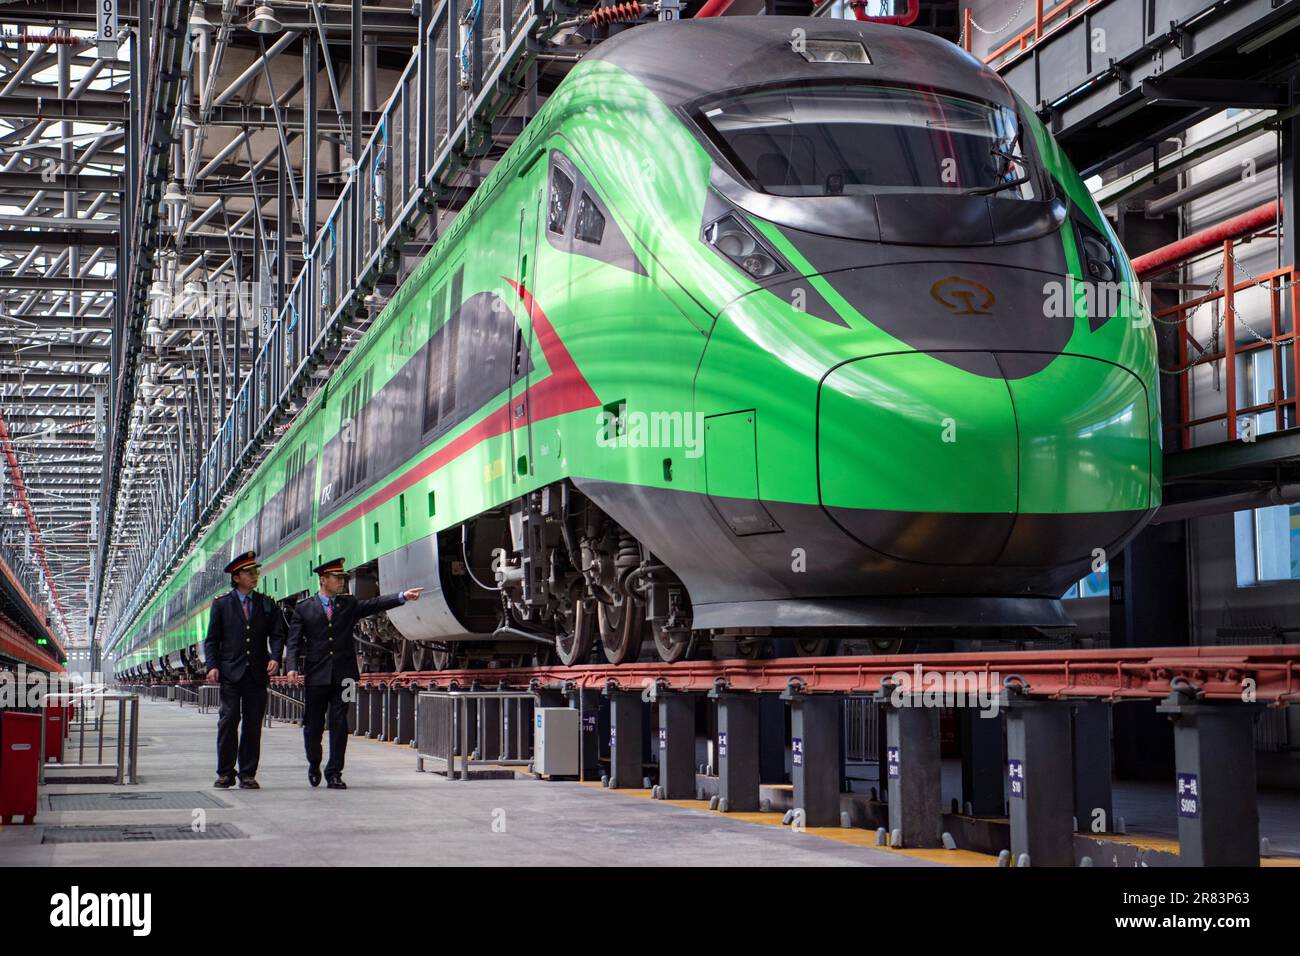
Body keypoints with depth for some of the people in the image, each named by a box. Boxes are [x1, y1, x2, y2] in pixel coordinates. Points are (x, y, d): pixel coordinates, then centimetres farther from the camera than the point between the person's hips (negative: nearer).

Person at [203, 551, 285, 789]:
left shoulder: (268, 604, 12)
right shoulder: (221, 604, 8)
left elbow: (277, 635, 9)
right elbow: (212, 639, 7)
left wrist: (275, 658, -9)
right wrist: (213, 666, -6)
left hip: (258, 673, 2)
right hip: (230, 672, -2)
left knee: (253, 724, 2)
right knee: (229, 720, -8)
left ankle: (248, 775, 7)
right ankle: (225, 773, 0)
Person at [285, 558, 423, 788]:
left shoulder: (349, 605, 12)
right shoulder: (304, 609, 5)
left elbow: (375, 604, 0)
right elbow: (294, 641, 1)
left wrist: (403, 596, -14)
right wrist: (293, 667, -13)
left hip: (343, 675, 2)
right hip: (316, 675, -1)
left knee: (339, 724, -2)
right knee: (314, 725, 5)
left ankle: (334, 774, 3)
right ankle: (314, 765, 30)